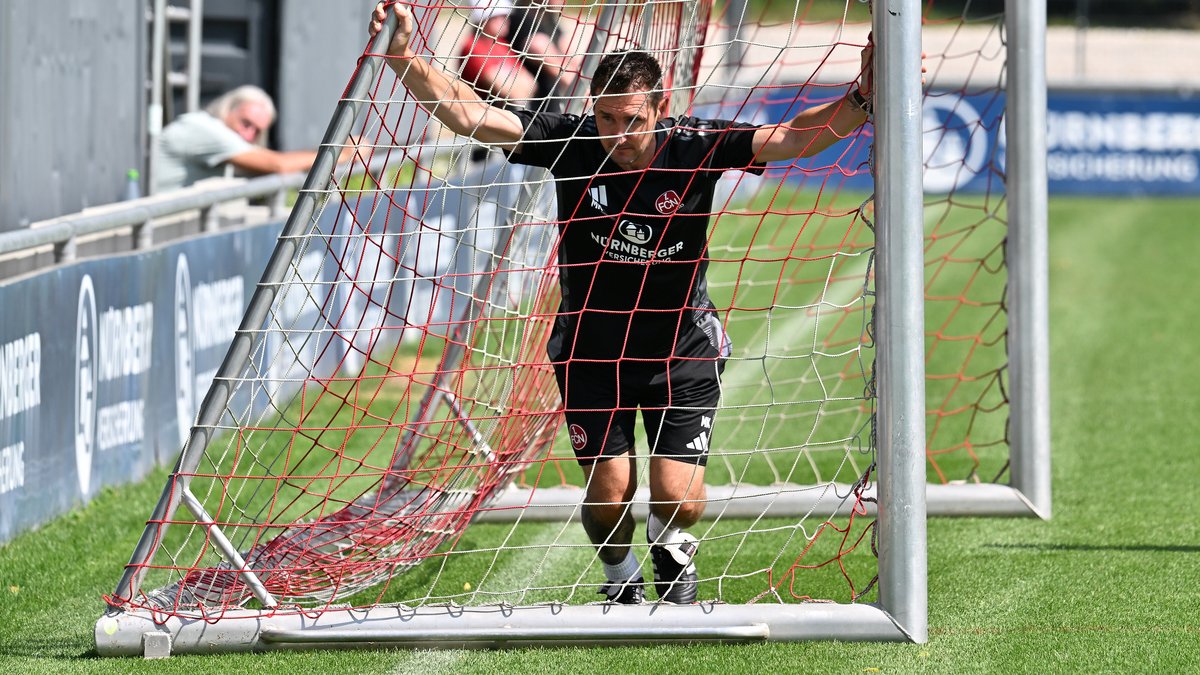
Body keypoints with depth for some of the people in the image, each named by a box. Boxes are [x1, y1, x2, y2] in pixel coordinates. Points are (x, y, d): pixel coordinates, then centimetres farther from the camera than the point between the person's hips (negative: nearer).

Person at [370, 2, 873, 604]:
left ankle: (673, 551, 30)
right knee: (609, 492, -3)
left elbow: (794, 137, -23)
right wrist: (404, 59, -38)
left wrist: (860, 101, -41)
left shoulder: (694, 147, -18)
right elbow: (465, 112, -23)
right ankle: (621, 582, 32)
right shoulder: (568, 141, -18)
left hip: (681, 349, -1)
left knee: (679, 501, -9)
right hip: (590, 348, 1)